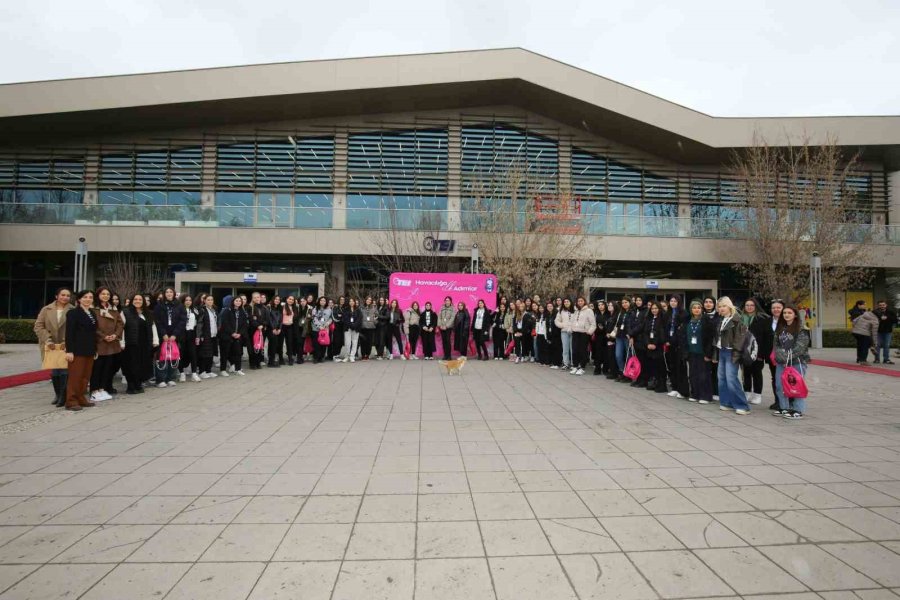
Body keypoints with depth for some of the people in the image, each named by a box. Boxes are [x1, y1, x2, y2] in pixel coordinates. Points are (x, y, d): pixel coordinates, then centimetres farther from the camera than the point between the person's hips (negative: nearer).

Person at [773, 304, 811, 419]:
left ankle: (798, 410, 4)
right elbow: (776, 344, 11)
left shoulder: (801, 328, -7)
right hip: (781, 362, 7)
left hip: (797, 361, -7)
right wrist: (780, 356, -4)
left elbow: (800, 346, -15)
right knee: (780, 385, 10)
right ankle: (784, 408, 22)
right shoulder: (780, 328, 13)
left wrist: (788, 357, -17)